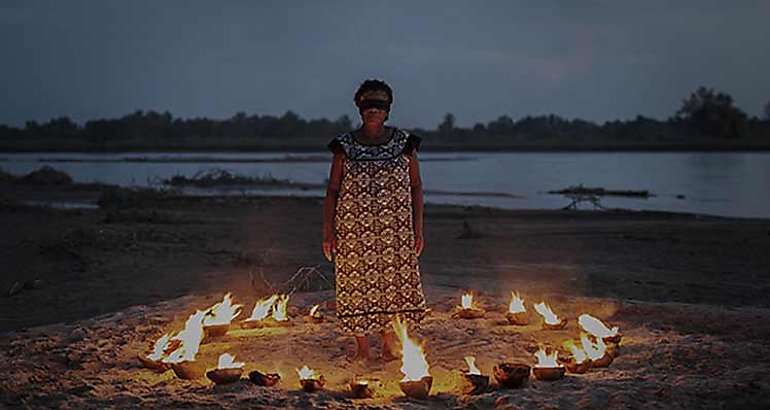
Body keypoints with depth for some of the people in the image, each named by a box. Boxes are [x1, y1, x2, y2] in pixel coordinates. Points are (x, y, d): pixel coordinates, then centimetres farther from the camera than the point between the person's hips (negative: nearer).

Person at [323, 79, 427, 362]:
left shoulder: (404, 143, 5)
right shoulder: (345, 145, 3)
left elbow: (416, 187, 9)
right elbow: (332, 191, 5)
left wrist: (418, 229, 3)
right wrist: (328, 231, -2)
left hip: (395, 231, 1)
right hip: (354, 230, 0)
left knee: (395, 281, 1)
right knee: (357, 283, 0)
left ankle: (390, 344, 17)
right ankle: (362, 349, 12)